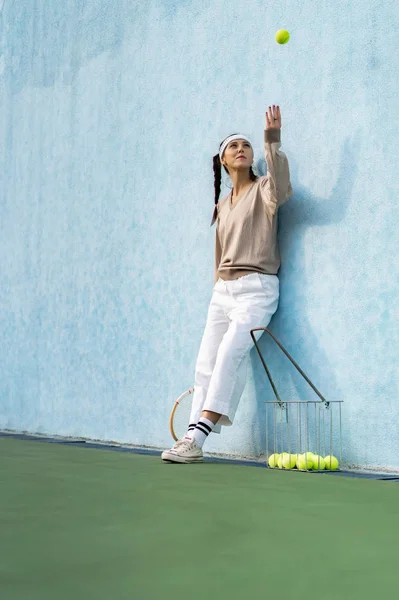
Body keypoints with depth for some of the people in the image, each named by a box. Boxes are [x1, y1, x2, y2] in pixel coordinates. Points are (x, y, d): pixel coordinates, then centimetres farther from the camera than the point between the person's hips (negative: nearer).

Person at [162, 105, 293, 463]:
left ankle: (196, 437, -24)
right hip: (222, 290, 7)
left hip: (256, 288, -6)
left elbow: (281, 188, -25)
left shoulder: (262, 190, 0)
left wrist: (273, 143, -36)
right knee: (206, 364, -3)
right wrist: (220, 290, 15)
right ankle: (192, 444, -4)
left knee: (228, 355, -21)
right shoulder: (222, 207, 18)